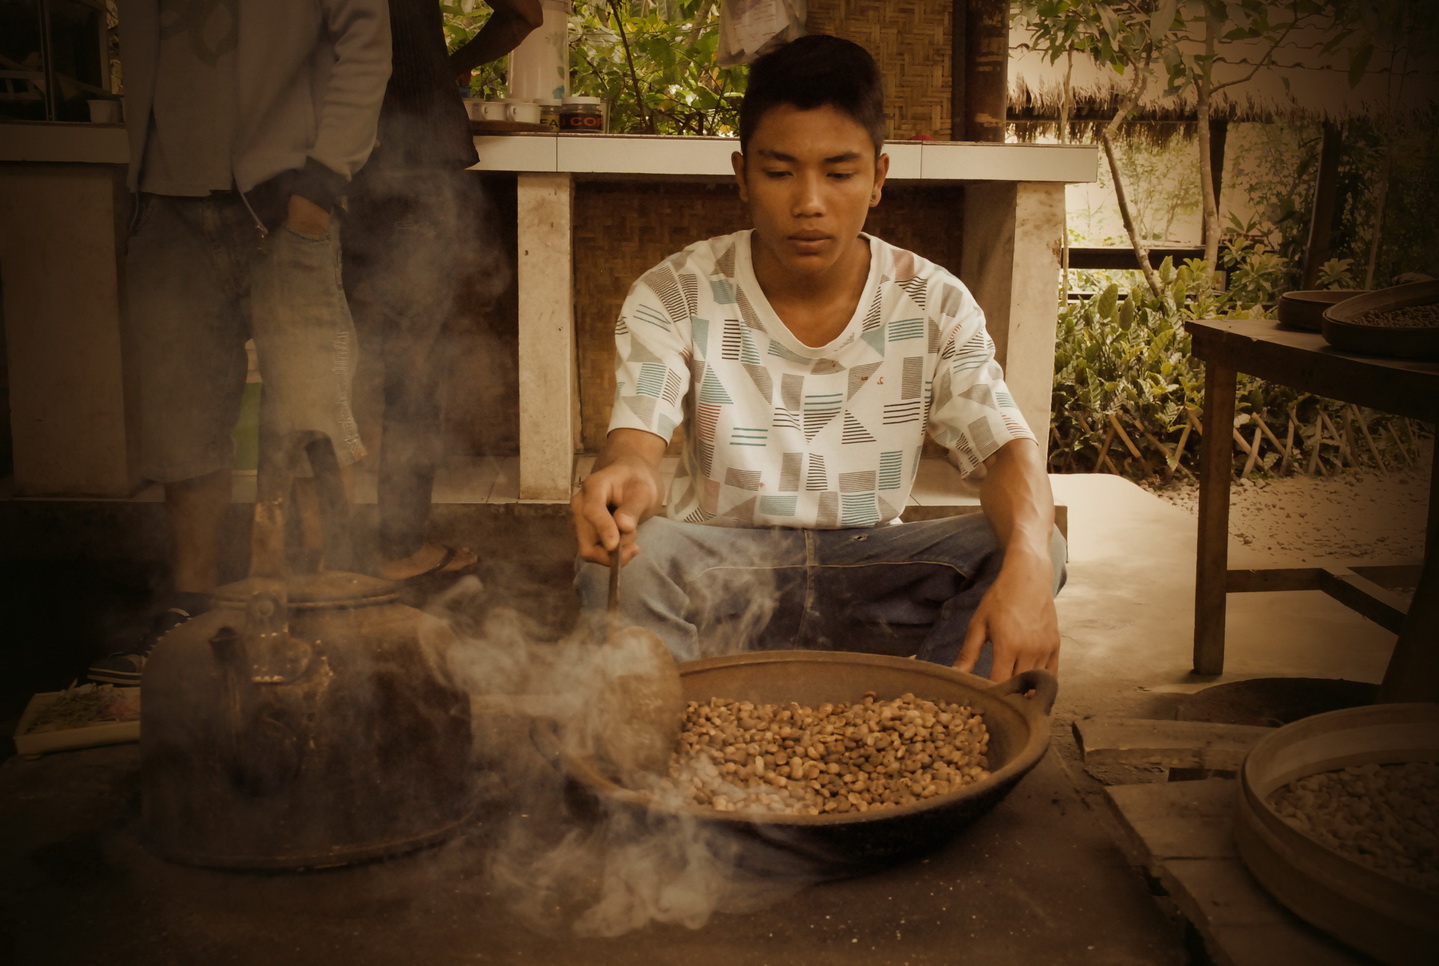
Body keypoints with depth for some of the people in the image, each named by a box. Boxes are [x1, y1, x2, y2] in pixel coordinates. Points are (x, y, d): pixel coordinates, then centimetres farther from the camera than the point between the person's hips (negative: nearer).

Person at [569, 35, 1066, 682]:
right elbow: (636, 437, -20)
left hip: (869, 568, 2)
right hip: (722, 567, -2)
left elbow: (1008, 451, -12)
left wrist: (1027, 565, -35)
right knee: (621, 559, -34)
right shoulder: (673, 299, -8)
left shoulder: (936, 306, -3)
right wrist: (624, 473, -48)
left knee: (1037, 551, -23)